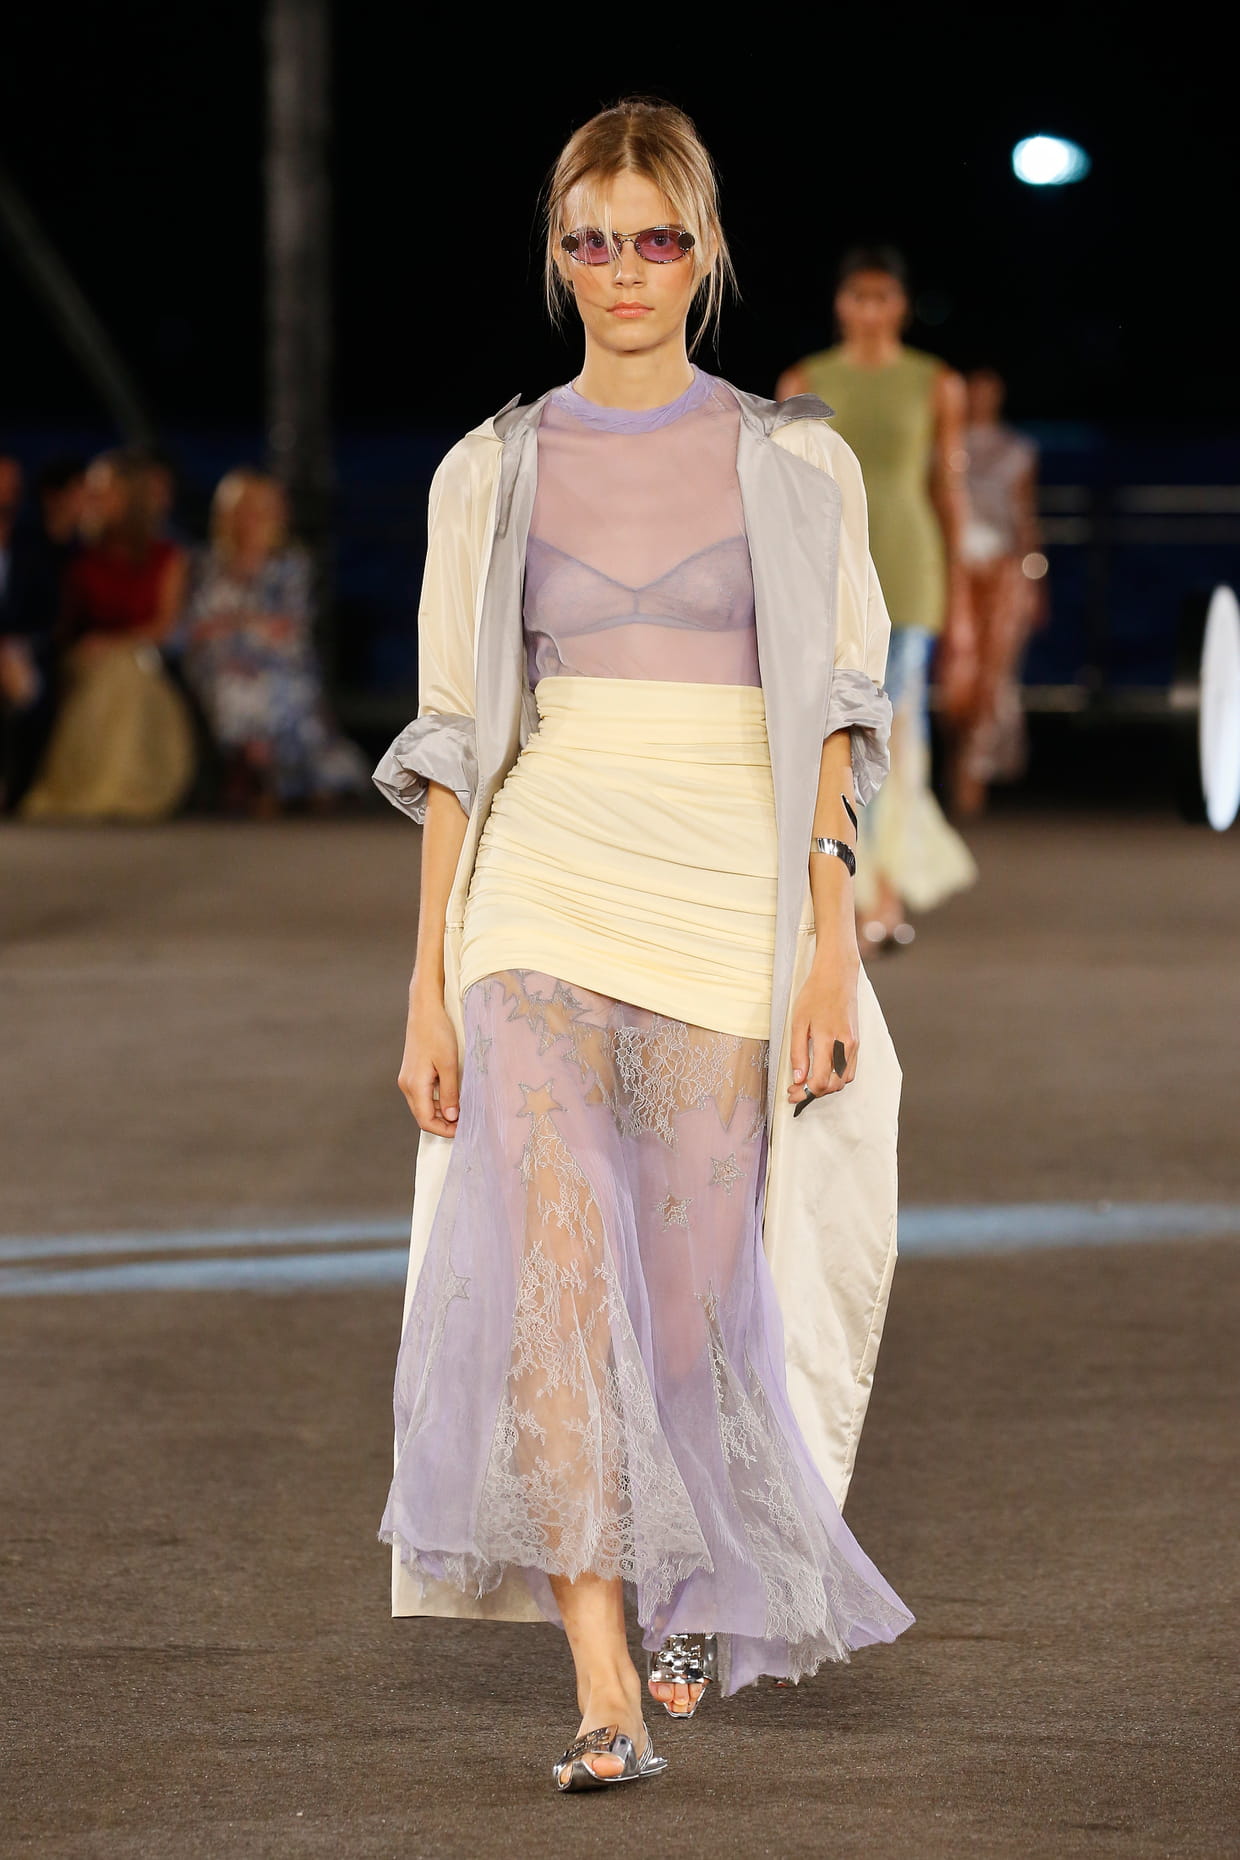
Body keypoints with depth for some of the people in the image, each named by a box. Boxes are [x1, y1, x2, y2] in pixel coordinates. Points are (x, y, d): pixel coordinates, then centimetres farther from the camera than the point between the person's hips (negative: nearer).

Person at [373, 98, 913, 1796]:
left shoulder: (795, 466, 7)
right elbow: (456, 744, 10)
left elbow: (832, 723, 5)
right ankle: (604, 1689, -21)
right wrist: (430, 980, 4)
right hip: (541, 896, 0)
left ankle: (686, 1587, 33)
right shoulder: (493, 473, 10)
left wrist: (831, 943, -5)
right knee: (553, 1269, -18)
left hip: (728, 901, 0)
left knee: (688, 1291, 3)